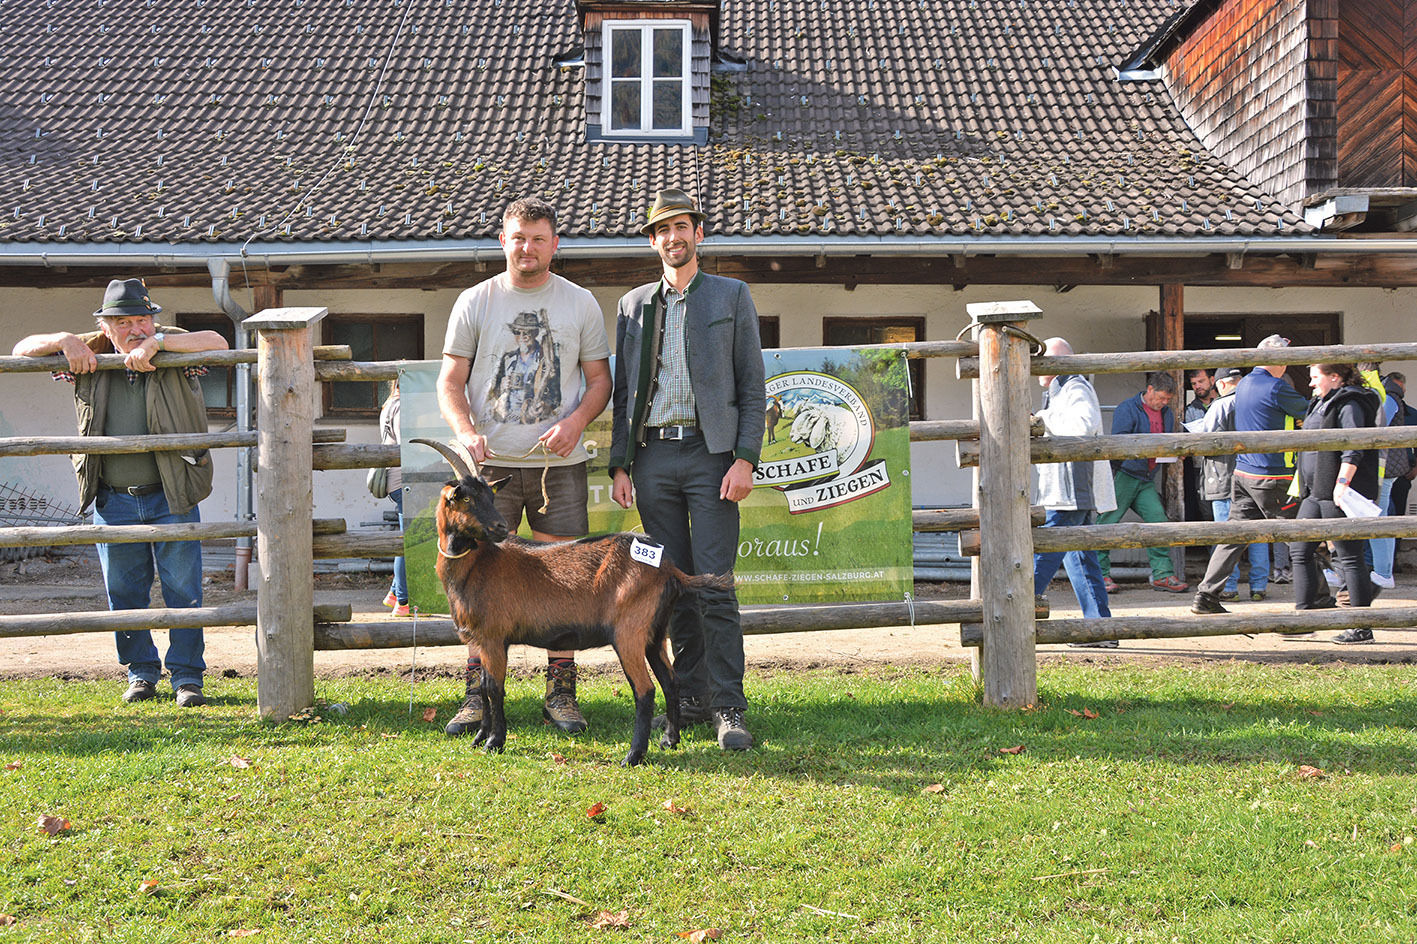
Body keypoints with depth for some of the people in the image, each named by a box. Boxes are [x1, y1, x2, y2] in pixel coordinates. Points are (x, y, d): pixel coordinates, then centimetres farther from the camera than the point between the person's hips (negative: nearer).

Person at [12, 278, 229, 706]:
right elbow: (23, 349, 9)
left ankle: (187, 675, 10)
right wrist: (63, 341, -10)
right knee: (124, 592, 10)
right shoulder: (89, 354, 6)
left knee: (182, 589, 0)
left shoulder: (171, 345, 0)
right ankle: (141, 673, 24)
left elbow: (218, 343, -18)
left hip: (171, 497, -2)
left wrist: (155, 343, -23)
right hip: (113, 500, 3)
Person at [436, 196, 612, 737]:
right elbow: (450, 382, 5)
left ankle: (561, 694, 11)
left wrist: (576, 421, -10)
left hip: (560, 465, 1)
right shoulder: (475, 303, 7)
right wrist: (465, 432, -14)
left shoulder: (580, 304, 8)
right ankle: (478, 695, 7)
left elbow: (599, 379, 10)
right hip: (491, 464, 0)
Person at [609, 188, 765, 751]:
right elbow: (622, 391, 15)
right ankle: (690, 697, 15)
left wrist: (745, 459, -8)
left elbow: (752, 386, 3)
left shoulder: (732, 297, 7)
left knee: (714, 587, -8)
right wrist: (620, 465, 6)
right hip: (653, 456, 3)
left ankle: (728, 707, -3)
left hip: (711, 453, -3)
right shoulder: (633, 304, 15)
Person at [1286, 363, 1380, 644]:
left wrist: (1343, 483, -27)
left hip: (1339, 494, -10)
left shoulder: (1350, 404, -10)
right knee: (1299, 549, 8)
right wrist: (1306, 487, 29)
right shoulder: (1324, 403, 20)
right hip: (1317, 493, 10)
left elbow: (1353, 450, -20)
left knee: (1348, 557, -6)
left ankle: (1362, 627, 0)